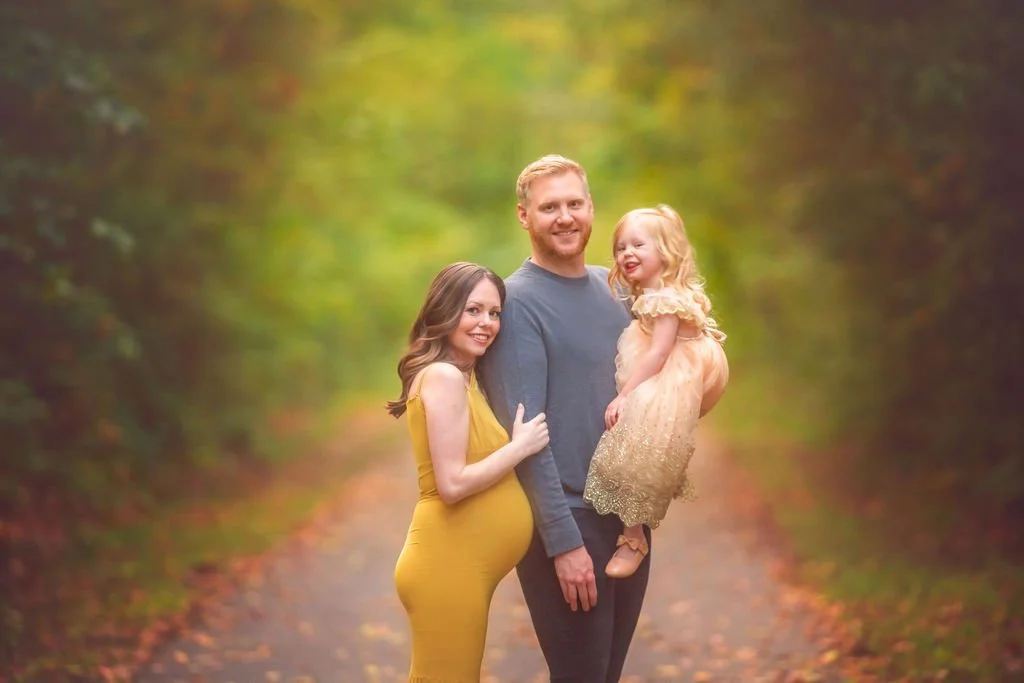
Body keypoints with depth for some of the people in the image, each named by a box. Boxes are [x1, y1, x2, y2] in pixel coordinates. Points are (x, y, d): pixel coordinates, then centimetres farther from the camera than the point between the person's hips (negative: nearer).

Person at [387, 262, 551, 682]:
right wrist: (521, 446, -13)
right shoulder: (444, 376, -15)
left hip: (464, 567, 10)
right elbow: (452, 485, -20)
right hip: (447, 567, -10)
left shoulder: (464, 378, 14)